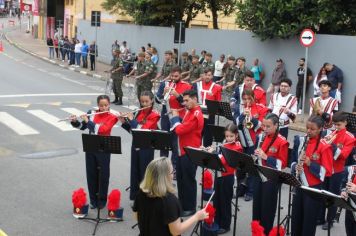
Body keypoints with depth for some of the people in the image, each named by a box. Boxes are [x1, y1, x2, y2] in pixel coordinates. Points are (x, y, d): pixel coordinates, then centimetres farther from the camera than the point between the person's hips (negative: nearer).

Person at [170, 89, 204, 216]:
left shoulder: (196, 115, -21)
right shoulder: (189, 112, 11)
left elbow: (179, 130, -25)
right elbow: (183, 127, 15)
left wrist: (175, 117, -10)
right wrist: (177, 116, 2)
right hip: (183, 151, 10)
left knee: (188, 180, 0)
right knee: (180, 179, 17)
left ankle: (190, 208, 11)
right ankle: (182, 204, 29)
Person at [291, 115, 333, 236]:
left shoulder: (324, 147, -13)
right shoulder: (300, 141, 2)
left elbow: (327, 171, -14)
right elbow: (293, 160, 12)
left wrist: (310, 164, -24)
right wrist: (296, 167, -10)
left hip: (314, 188, -5)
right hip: (300, 185, 5)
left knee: (309, 220, 4)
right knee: (296, 217, 14)